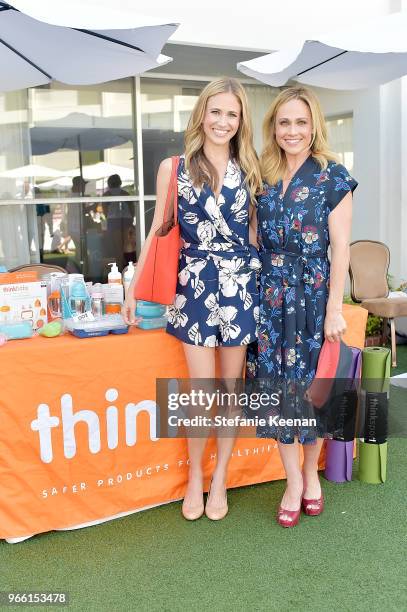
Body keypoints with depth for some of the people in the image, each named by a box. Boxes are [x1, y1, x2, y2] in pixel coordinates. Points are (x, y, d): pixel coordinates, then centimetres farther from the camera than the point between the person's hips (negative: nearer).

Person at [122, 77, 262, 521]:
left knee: (231, 386, 8)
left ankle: (219, 477, 25)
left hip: (241, 286, 2)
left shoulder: (249, 170, 7)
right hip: (195, 288, -1)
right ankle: (194, 476, 23)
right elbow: (158, 232, 6)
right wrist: (133, 286, 3)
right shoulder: (174, 168, 2)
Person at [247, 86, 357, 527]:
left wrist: (334, 308, -10)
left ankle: (311, 474, 28)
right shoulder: (263, 176, 8)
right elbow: (255, 239, 10)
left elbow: (340, 247, -6)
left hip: (313, 293, -3)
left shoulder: (332, 176, -4)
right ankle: (293, 483, 20)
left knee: (310, 386, 6)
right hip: (269, 293, 4)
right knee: (277, 385, 5)